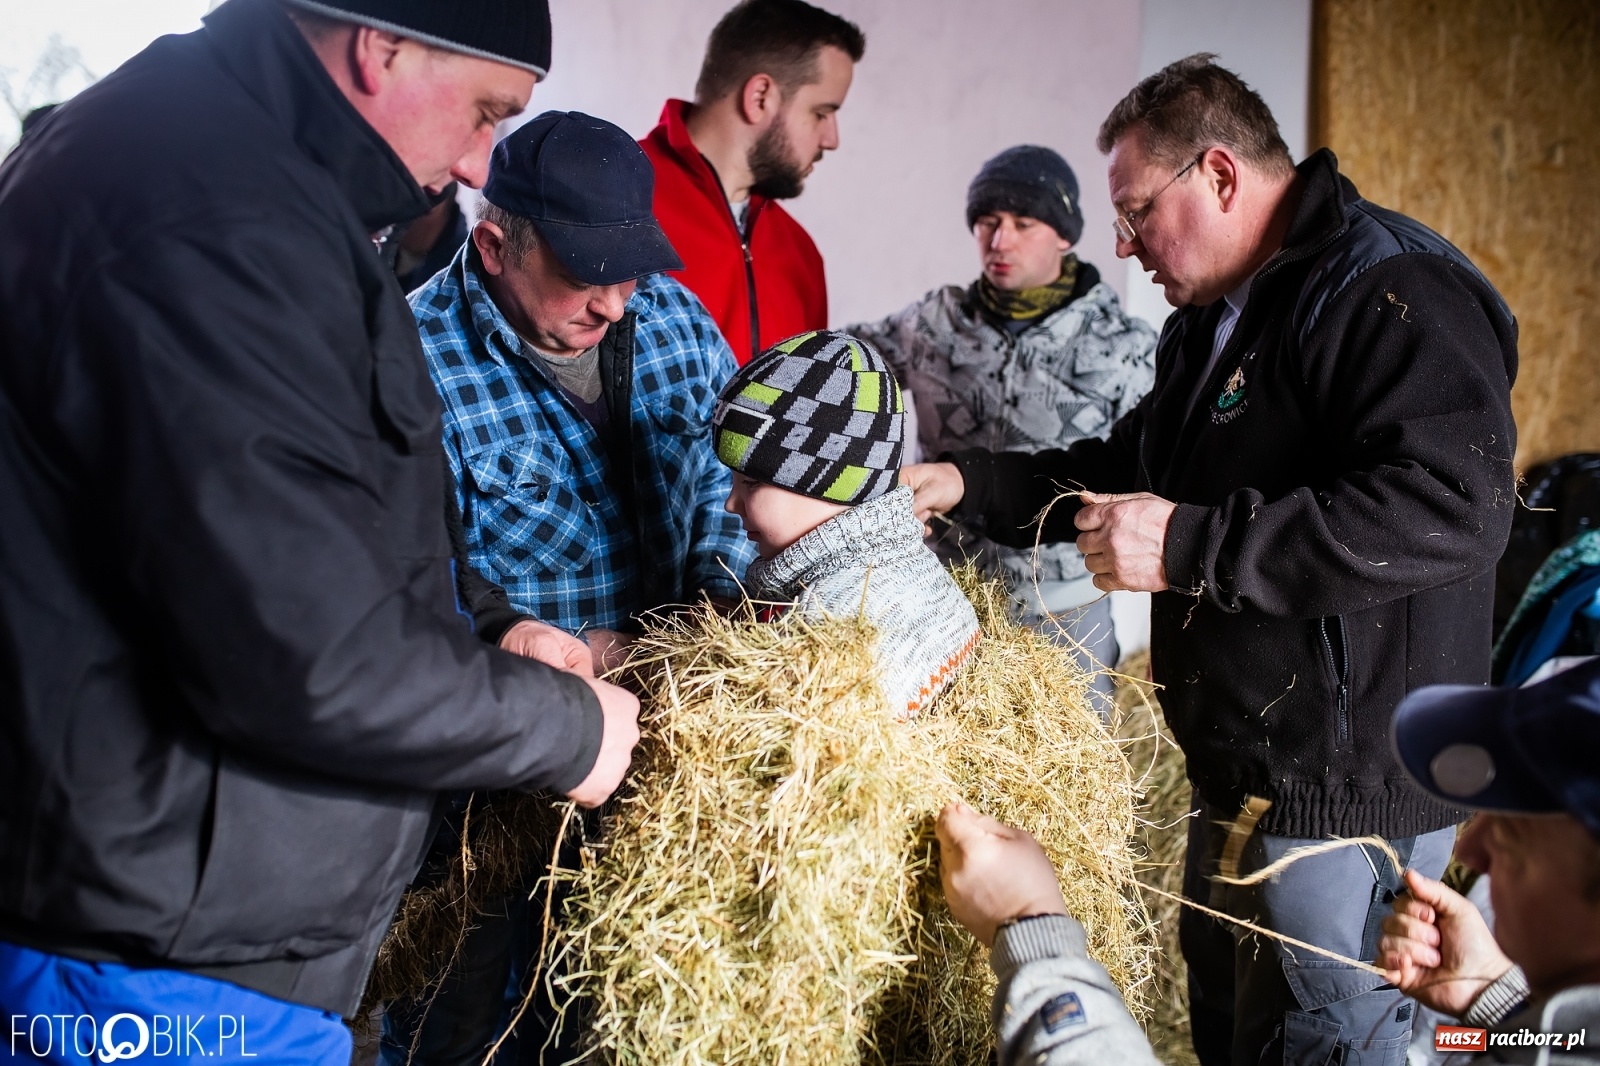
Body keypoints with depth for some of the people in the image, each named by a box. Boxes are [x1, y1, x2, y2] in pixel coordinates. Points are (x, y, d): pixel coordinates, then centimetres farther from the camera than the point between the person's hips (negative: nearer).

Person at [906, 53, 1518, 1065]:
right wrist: (967, 483, 9)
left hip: (1349, 792, -10)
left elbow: (1454, 508, -33)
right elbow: (1127, 469, 23)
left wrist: (1191, 546, -31)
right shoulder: (1213, 321, 14)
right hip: (1243, 775, 10)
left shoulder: (1390, 289, -19)